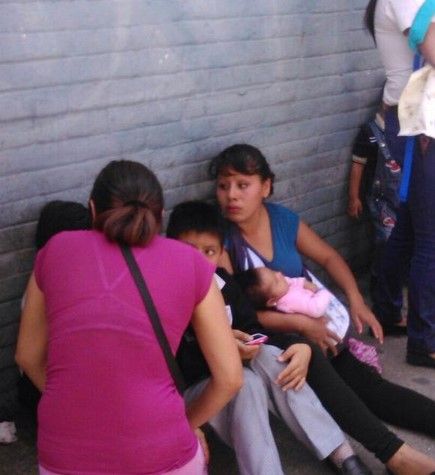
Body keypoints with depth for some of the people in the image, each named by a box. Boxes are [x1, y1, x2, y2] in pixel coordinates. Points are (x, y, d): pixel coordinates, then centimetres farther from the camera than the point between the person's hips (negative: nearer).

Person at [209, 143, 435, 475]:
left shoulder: (284, 220, 0)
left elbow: (329, 257, 14)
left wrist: (356, 300, -2)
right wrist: (302, 324, -21)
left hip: (311, 326, 6)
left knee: (364, 381, -14)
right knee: (308, 359, -34)